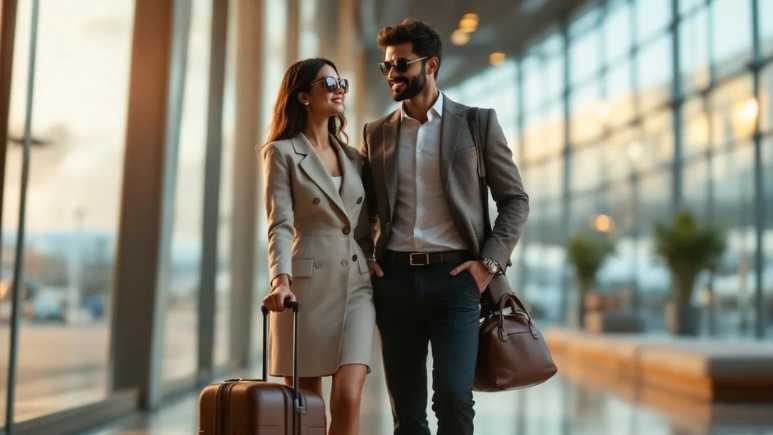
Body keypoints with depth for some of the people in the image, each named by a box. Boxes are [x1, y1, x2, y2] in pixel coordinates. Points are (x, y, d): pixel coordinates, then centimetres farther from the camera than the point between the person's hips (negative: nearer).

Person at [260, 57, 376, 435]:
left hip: (357, 283, 4)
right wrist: (281, 279, -24)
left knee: (348, 397, -12)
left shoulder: (352, 157, 16)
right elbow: (280, 225, -10)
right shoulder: (282, 152, 1)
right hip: (307, 283, -3)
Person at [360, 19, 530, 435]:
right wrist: (363, 257, 3)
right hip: (395, 278, 3)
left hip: (454, 276, -3)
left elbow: (515, 199, 5)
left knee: (453, 396, -14)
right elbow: (362, 206, 20)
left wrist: (490, 262, -5)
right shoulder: (376, 133, 13)